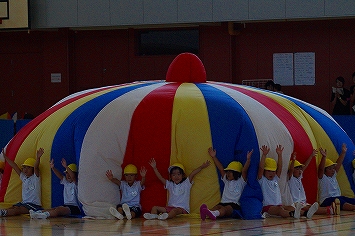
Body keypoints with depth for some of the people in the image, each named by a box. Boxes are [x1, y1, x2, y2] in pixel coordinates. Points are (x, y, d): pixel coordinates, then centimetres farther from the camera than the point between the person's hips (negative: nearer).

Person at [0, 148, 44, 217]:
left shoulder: (35, 177, -4)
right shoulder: (23, 177, 15)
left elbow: (36, 167, -22)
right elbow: (14, 166, 16)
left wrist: (38, 158, -42)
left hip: (34, 204, -8)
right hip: (24, 203, 8)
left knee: (17, 210, -29)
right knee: (12, 208, -17)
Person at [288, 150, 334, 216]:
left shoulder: (299, 177, 18)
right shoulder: (290, 178, -3)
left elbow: (305, 166, 22)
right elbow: (291, 170, -23)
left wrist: (311, 156, 27)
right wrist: (293, 160, -40)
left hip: (303, 203, 8)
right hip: (296, 204, -8)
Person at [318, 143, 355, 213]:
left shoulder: (333, 176, 19)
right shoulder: (322, 178, -3)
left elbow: (339, 164, 18)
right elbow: (321, 169, -21)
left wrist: (343, 153, 14)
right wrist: (324, 157, -33)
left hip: (338, 197, 8)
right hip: (326, 200, -8)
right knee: (340, 202, -37)